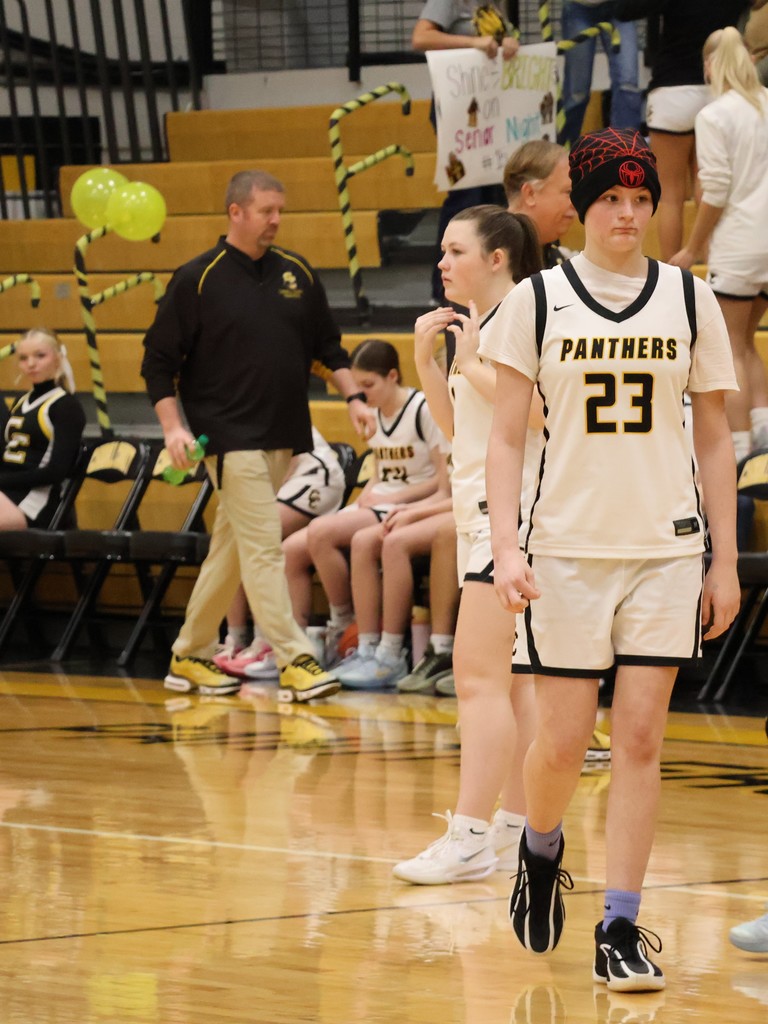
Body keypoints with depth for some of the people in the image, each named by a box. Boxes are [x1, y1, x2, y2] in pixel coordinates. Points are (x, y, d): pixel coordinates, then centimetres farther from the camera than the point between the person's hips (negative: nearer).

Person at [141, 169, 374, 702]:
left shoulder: (297, 273, 10)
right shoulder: (199, 279, -5)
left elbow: (328, 345, 18)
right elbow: (159, 359, -3)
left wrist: (353, 397, 4)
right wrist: (173, 427, -12)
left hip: (284, 436, 5)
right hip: (231, 435, -5)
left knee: (231, 548, 11)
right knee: (264, 547, -12)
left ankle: (190, 657, 21)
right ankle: (295, 662, -15)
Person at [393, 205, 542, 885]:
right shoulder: (474, 323, 17)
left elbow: (537, 410, -25)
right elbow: (455, 424, 22)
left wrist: (472, 366, -17)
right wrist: (426, 360, 9)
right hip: (479, 513, 10)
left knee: (479, 676, -13)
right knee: (509, 680, 12)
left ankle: (470, 837, -15)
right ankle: (516, 824, 16)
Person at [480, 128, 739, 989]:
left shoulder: (690, 301, 5)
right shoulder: (536, 300, 0)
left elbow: (714, 441, 9)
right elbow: (506, 439, 1)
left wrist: (726, 562, 5)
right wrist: (505, 547, -11)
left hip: (666, 548, 1)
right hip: (566, 547, -1)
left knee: (640, 738, -2)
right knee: (563, 740, 1)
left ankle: (620, 931, 3)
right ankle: (540, 851, 33)